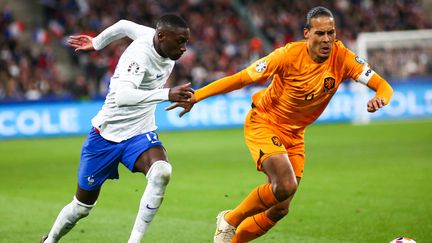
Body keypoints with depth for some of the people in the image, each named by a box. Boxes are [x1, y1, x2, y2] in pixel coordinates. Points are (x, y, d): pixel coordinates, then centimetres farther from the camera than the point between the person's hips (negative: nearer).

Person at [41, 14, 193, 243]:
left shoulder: (159, 39, -5)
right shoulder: (140, 54, -28)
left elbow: (124, 25, 14)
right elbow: (122, 95, -46)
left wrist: (96, 43, 29)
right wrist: (167, 94, -53)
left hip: (140, 134, 5)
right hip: (108, 135, -5)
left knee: (161, 172, -30)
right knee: (82, 205, 10)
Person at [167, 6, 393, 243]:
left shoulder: (342, 58, -13)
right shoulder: (290, 54, -23)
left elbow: (383, 86, -12)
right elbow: (241, 78, -19)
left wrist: (379, 99, -37)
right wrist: (196, 96, -24)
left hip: (294, 135, 5)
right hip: (263, 124, -5)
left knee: (280, 209, 4)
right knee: (286, 185, -28)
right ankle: (229, 221, -3)